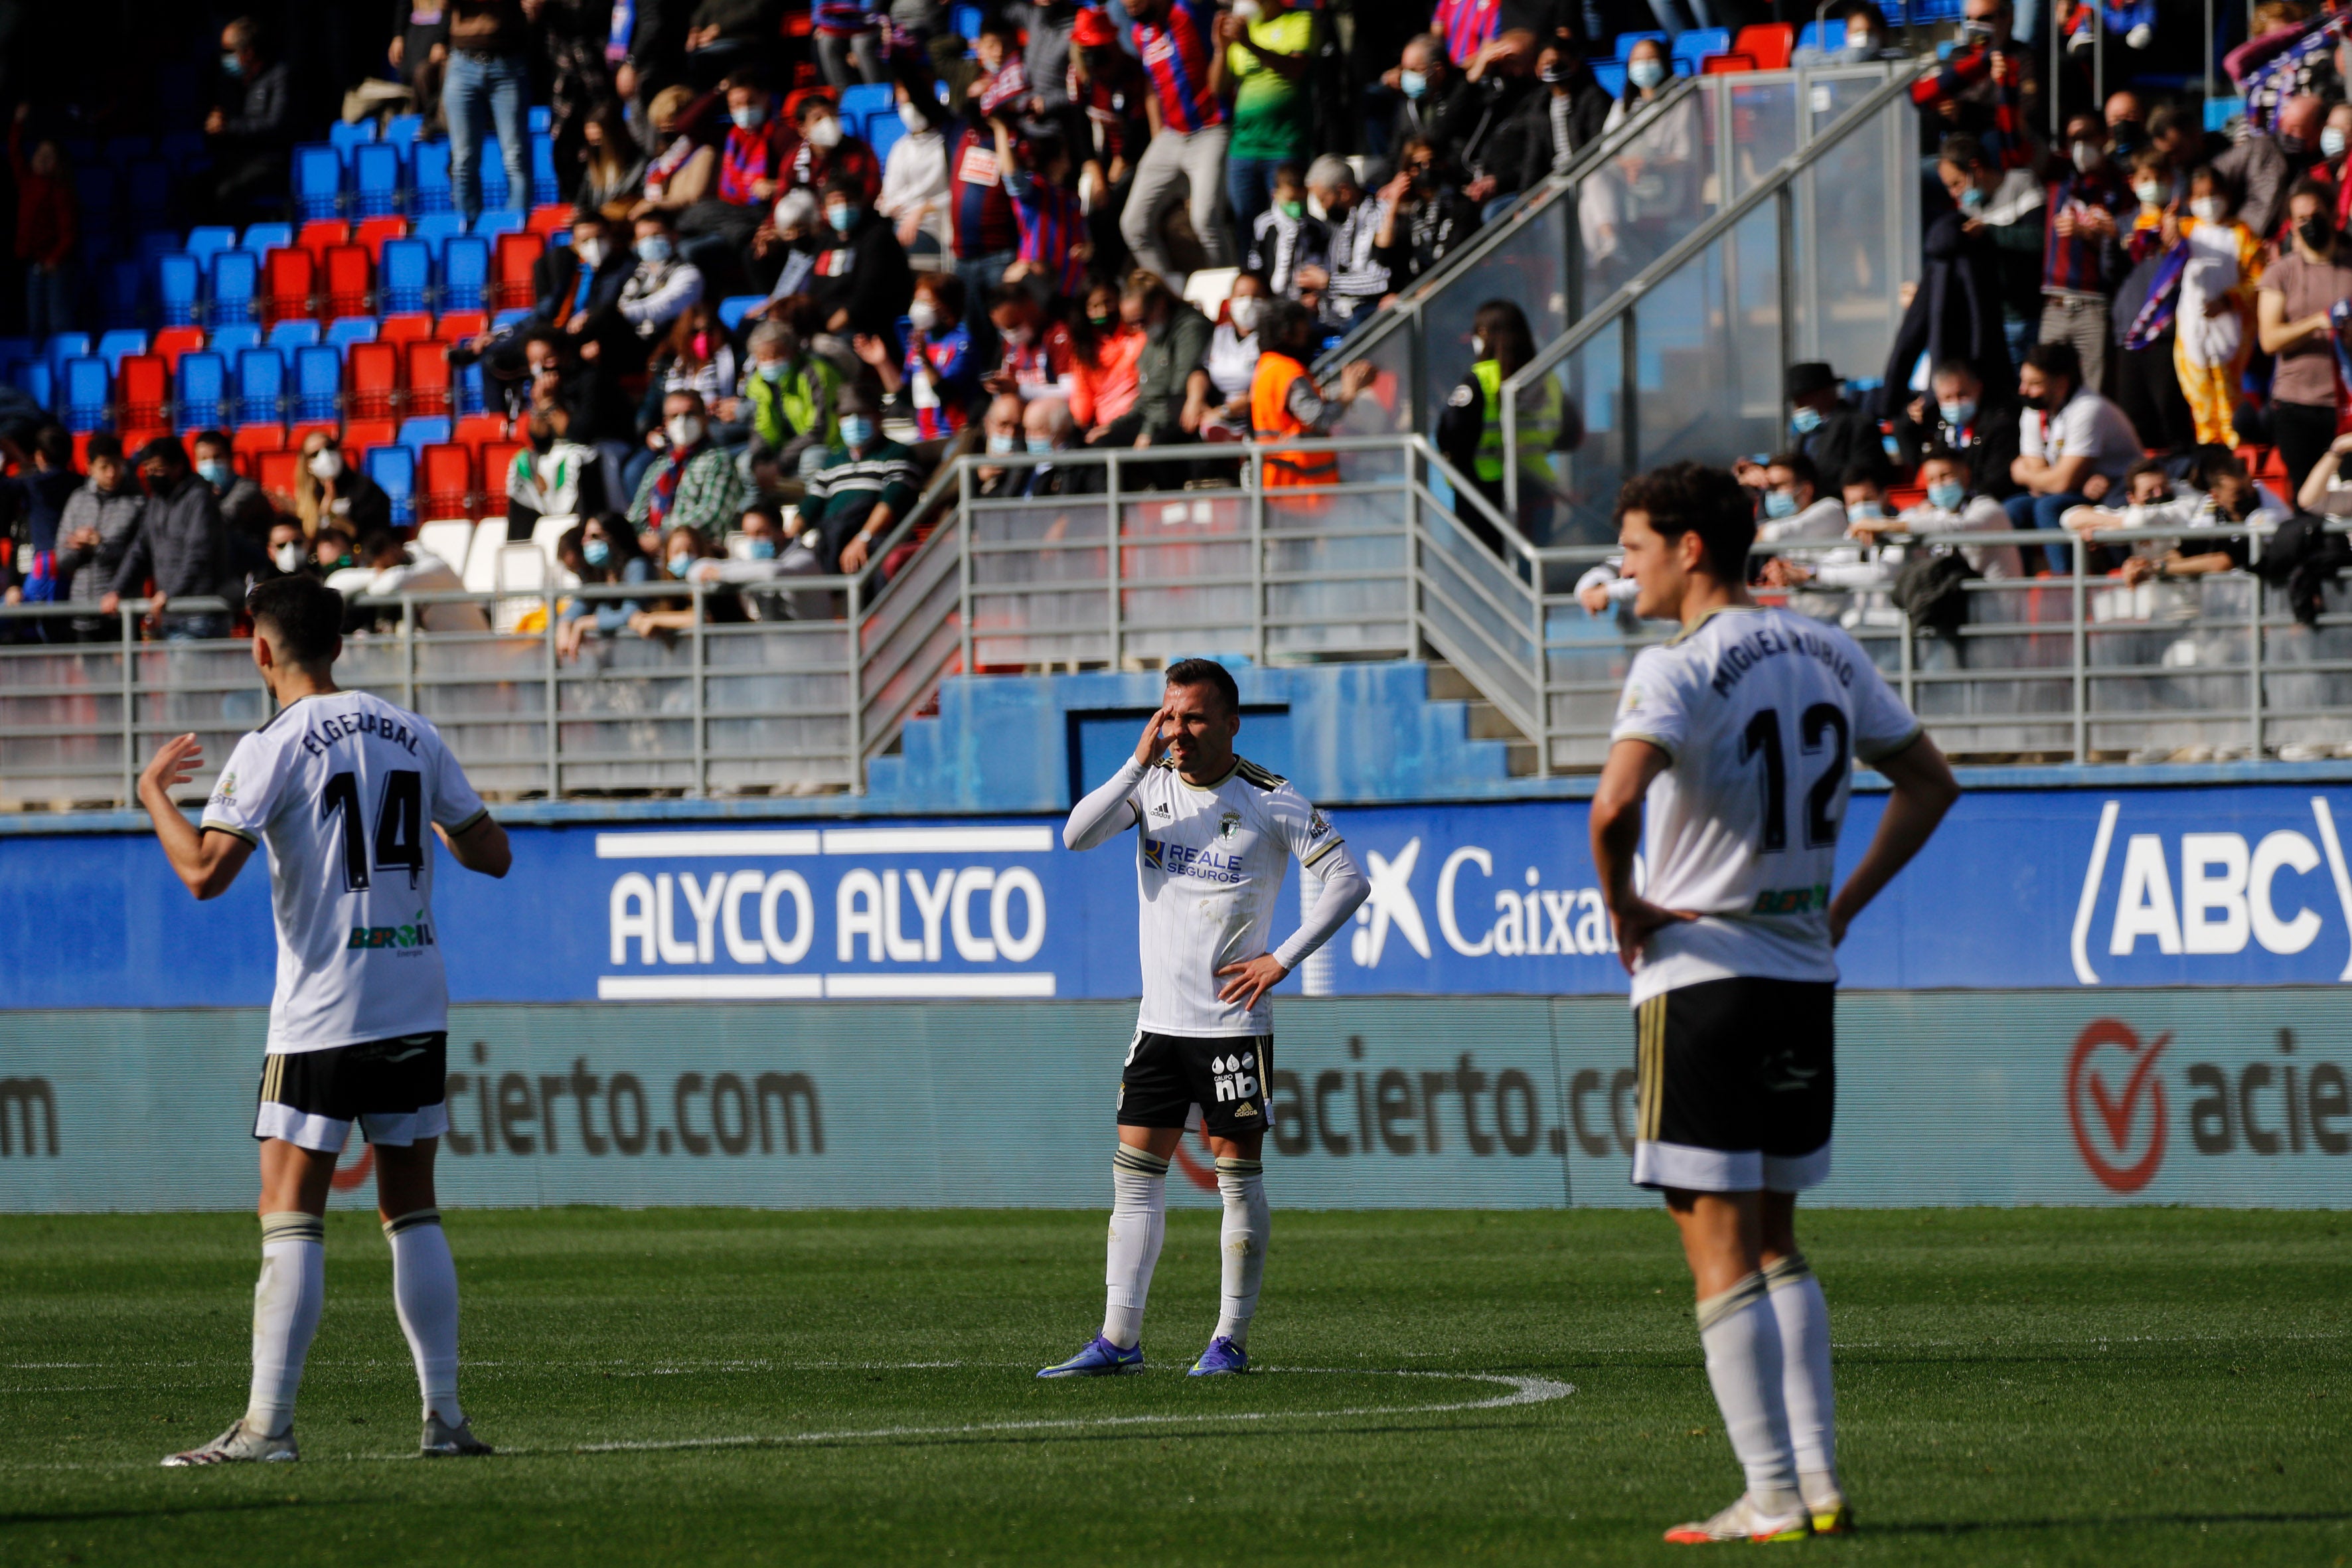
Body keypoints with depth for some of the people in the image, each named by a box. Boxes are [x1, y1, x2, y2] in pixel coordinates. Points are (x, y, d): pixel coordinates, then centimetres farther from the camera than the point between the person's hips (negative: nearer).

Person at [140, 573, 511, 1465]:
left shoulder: (274, 747, -8)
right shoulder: (411, 735, 8)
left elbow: (206, 873, -16)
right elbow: (492, 854, 13)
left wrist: (154, 794, 0)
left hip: (322, 1015, -5)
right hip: (416, 1004, 5)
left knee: (289, 1217, -4)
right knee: (413, 1214, 11)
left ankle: (267, 1424, -10)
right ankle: (444, 1417, 9)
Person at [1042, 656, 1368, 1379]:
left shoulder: (1271, 802, -7)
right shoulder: (1153, 785, 5)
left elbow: (1348, 882, -7)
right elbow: (1078, 835, -10)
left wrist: (1282, 960, -11)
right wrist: (1141, 761, -18)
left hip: (1233, 1019, -5)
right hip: (1160, 1019, 5)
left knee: (1237, 1171, -2)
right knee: (1135, 1170, 3)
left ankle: (1231, 1340, 3)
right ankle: (1119, 1339, 5)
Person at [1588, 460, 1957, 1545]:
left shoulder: (1678, 670, -14)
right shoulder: (1826, 654, 9)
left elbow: (1614, 807, -29)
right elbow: (1929, 783, 19)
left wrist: (1622, 906, -12)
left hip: (1699, 971, -7)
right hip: (1804, 971, 7)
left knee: (1720, 1249, -2)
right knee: (1774, 1240, 17)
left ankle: (1772, 1498, -5)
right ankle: (1818, 1480, 11)